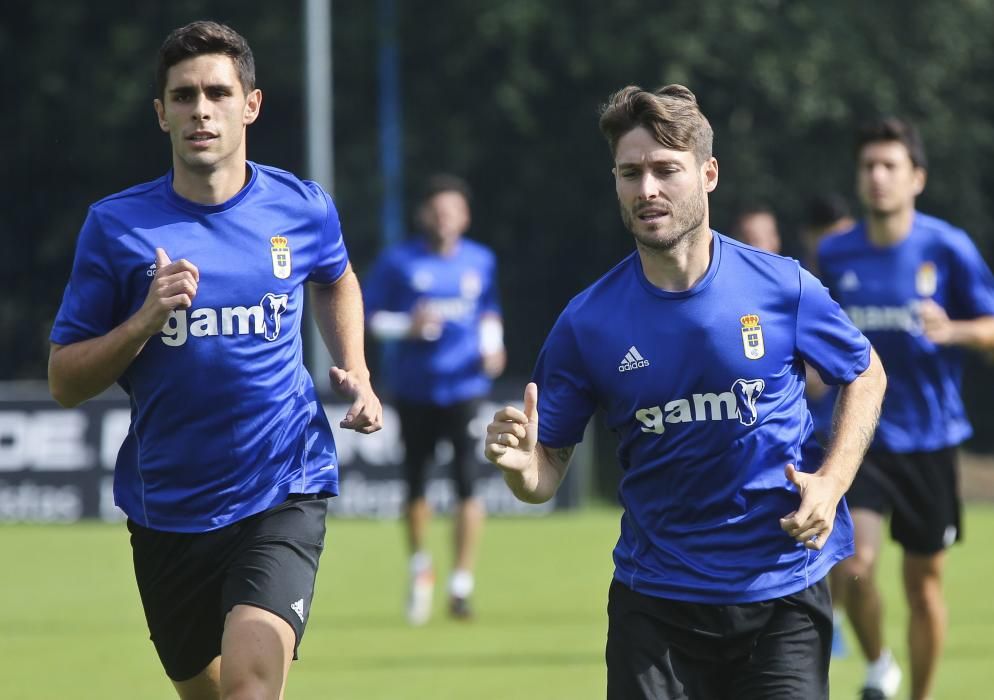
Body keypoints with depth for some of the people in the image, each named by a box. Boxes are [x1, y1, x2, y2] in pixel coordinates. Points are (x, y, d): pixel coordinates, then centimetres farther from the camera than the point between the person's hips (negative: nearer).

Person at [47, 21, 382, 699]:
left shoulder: (304, 209, 1)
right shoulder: (116, 226, -4)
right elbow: (65, 381, -1)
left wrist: (355, 373, 11)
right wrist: (144, 321, -17)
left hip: (283, 495, -2)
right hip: (167, 509, 2)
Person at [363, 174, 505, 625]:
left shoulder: (481, 261, 6)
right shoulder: (398, 262, -3)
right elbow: (368, 317, 0)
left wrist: (492, 348, 1)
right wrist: (407, 327, -16)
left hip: (465, 386, 0)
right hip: (414, 389, 0)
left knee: (467, 482, -12)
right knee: (415, 482, 8)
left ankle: (461, 586, -7)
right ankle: (420, 568, 32)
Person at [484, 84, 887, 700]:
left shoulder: (782, 287, -6)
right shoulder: (589, 323, -4)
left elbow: (866, 376, 10)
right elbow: (548, 473, 1)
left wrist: (832, 481, -5)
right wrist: (523, 465, -23)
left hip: (783, 589, -1)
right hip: (654, 599, 1)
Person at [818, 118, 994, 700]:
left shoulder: (947, 248, -6)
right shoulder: (835, 256, 3)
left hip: (930, 440, -1)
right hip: (861, 432, 1)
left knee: (924, 581, 6)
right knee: (853, 562, -18)